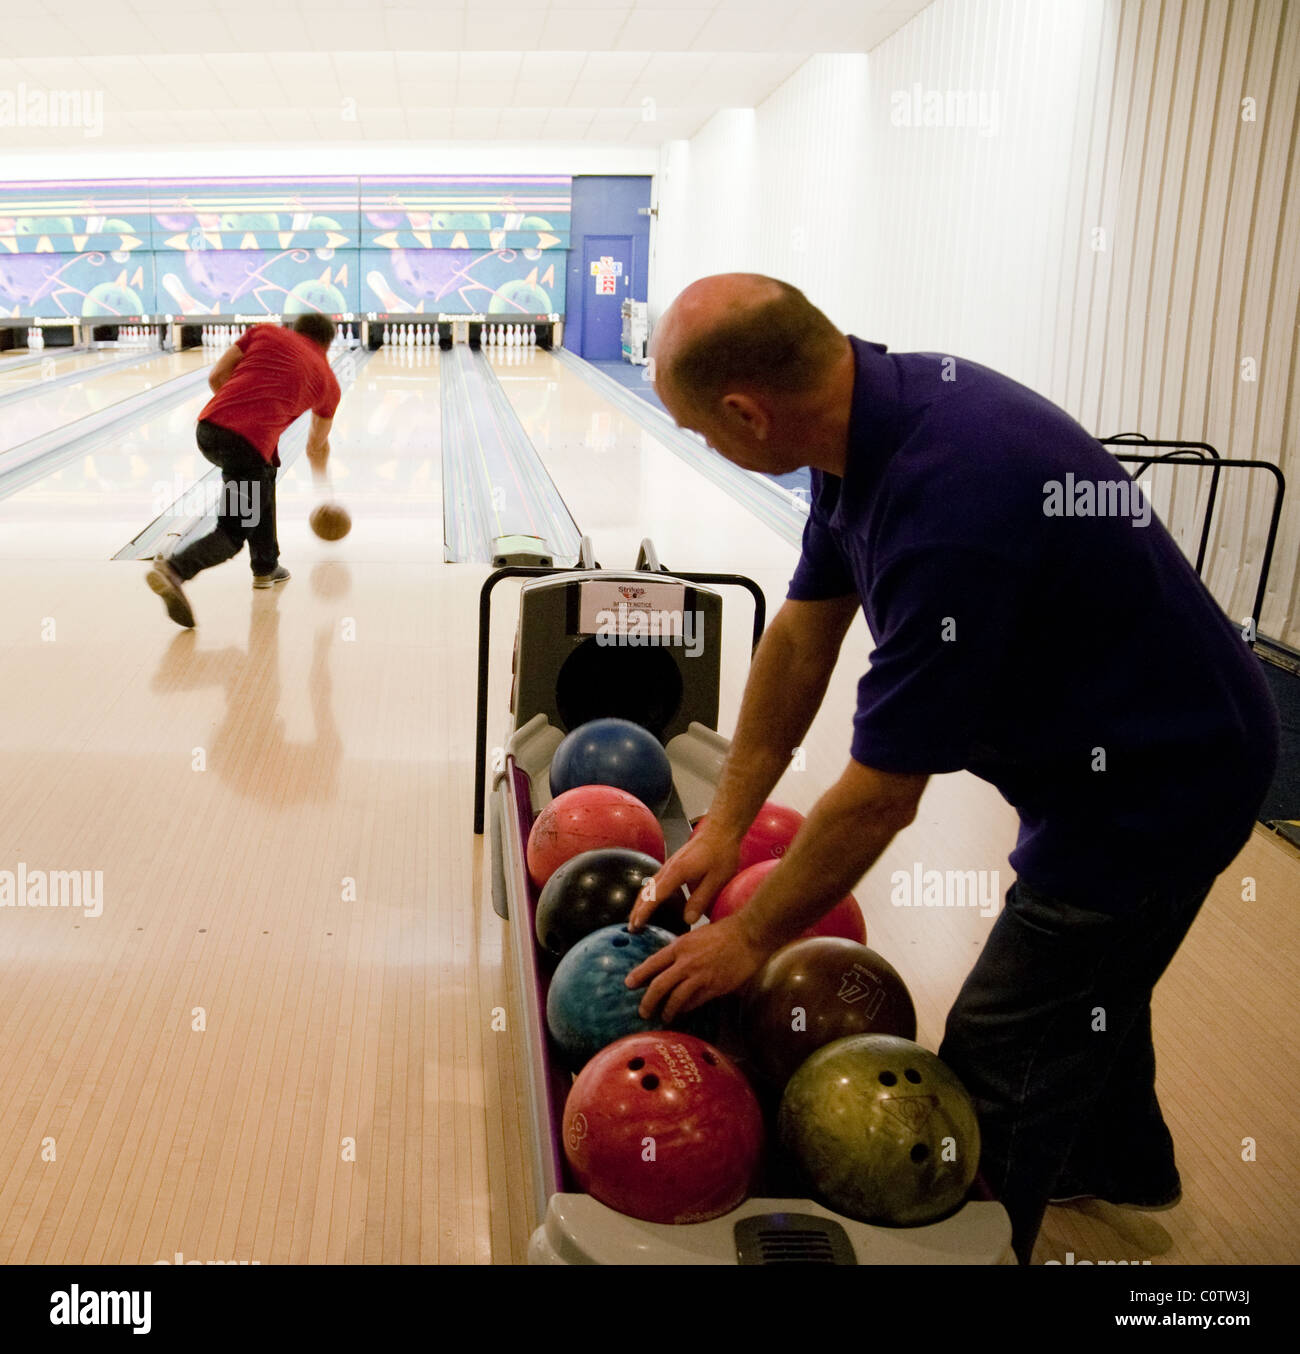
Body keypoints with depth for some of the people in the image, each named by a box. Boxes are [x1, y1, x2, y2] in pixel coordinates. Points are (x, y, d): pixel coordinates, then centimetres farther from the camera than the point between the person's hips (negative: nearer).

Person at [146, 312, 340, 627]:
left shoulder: (265, 332, 18)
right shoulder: (328, 382, 19)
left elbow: (216, 376, 11)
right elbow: (317, 445, 33)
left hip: (209, 427, 4)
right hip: (250, 444, -4)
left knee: (263, 478, 31)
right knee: (232, 533, 6)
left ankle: (266, 567, 37)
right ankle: (174, 571, -22)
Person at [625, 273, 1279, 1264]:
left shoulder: (949, 512, -38)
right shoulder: (888, 403, -8)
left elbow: (879, 799, -29)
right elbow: (803, 632, 0)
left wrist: (749, 941, -14)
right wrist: (725, 824, 4)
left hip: (1155, 784, -10)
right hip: (1115, 744, 10)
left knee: (999, 1068, 3)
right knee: (1088, 973, 31)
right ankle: (1120, 1161, 58)